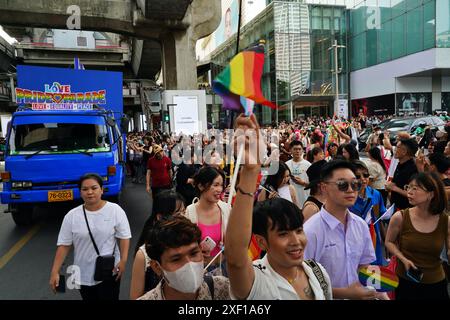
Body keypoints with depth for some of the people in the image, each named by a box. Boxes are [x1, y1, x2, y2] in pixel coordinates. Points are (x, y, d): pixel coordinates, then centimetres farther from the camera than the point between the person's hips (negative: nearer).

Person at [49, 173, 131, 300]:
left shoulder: (115, 210, -8)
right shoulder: (72, 216, -4)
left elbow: (124, 237, -5)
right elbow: (64, 245, -1)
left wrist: (123, 260, -16)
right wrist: (55, 272, -6)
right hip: (83, 275, 3)